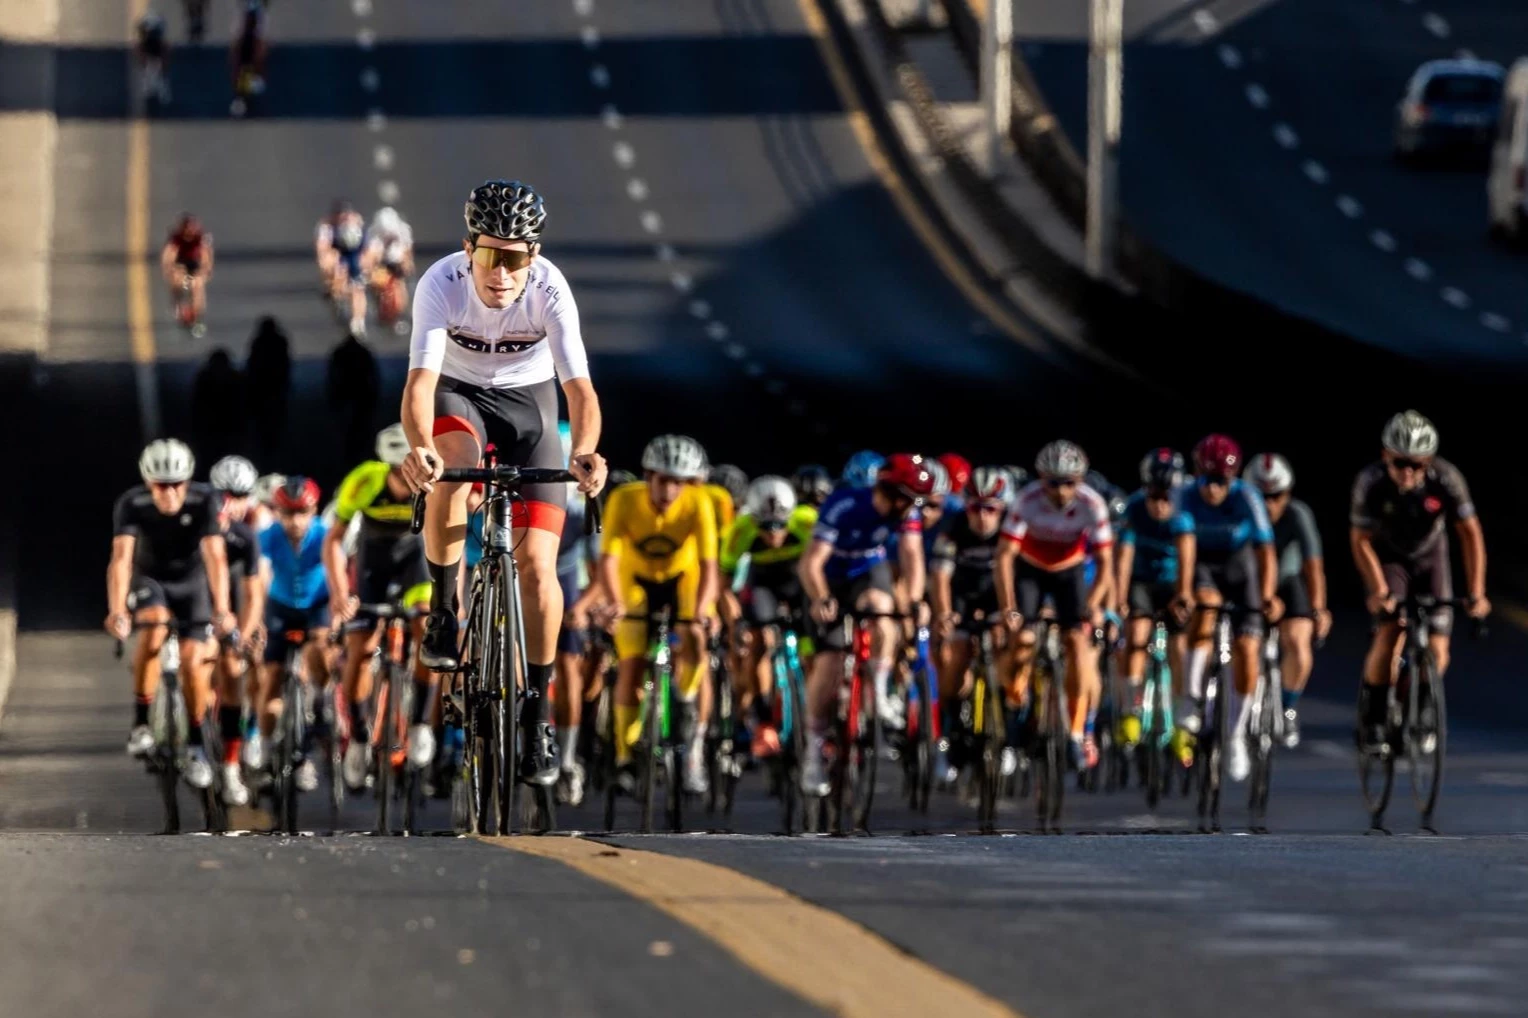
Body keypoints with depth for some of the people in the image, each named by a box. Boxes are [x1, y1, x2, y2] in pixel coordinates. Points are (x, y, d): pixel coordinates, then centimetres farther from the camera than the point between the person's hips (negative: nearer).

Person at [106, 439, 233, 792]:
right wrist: (116, 611, -52)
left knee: (194, 661, -12)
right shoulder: (132, 504, -27)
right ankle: (140, 722, -21)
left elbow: (216, 557, -35)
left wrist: (221, 610, -48)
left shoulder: (204, 501, -27)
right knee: (154, 626, -31)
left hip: (191, 581, 1)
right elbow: (121, 558, -37)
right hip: (149, 578, -1)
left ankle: (195, 745, 9)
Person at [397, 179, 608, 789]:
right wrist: (419, 446, -60)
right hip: (459, 395, 0)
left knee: (538, 566, -10)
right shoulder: (442, 283, -30)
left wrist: (584, 452, -57)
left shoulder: (551, 292, -28)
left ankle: (537, 709, 6)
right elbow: (421, 378, -40)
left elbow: (579, 385, -36)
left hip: (528, 399, 0)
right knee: (451, 474, -37)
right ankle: (444, 609, -15)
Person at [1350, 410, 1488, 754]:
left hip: (1430, 558, 2)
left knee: (1436, 651, -8)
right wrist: (1378, 590, -31)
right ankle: (1372, 722, -11)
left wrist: (1476, 593, -27)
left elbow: (1470, 533, -22)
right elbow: (1361, 540, -21)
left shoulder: (1445, 479, -28)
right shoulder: (1371, 482, -29)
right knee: (1390, 633, -24)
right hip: (1388, 559, -2)